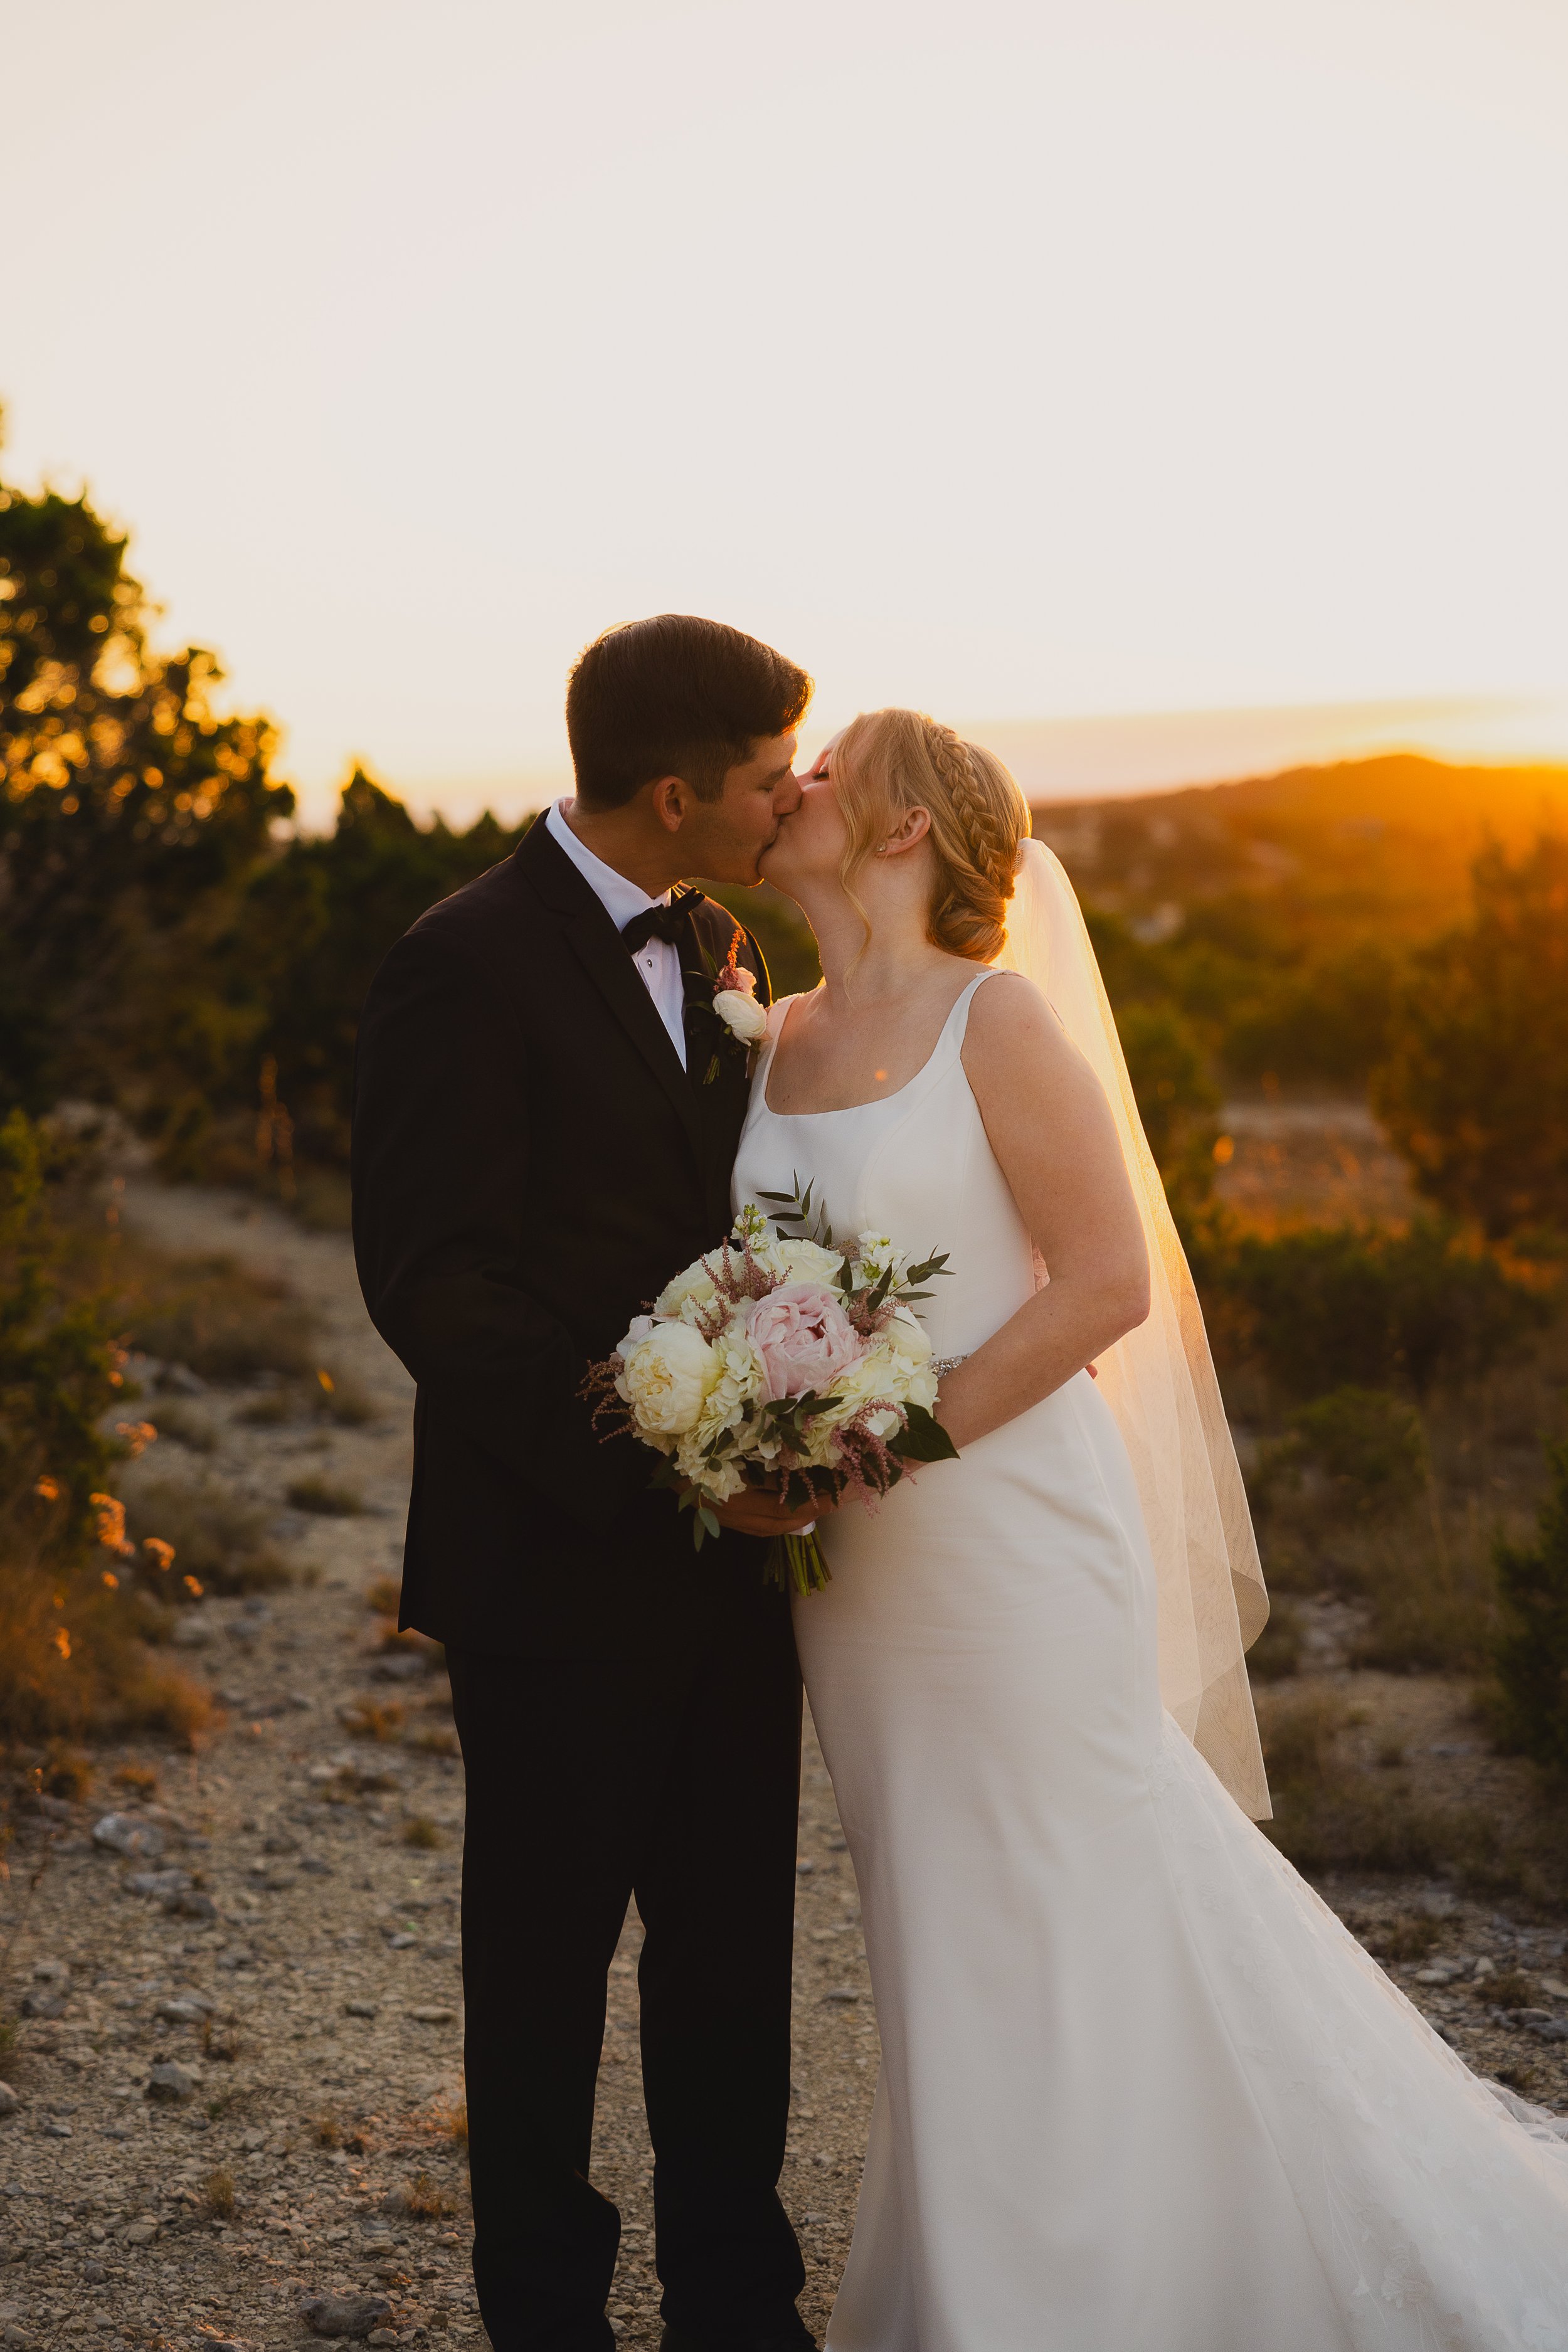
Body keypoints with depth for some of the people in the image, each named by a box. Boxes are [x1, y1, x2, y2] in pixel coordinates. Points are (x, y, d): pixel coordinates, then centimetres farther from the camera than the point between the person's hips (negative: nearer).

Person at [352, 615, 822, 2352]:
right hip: (561, 1574, -7)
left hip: (732, 1545, 7)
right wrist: (642, 1461, -23)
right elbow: (429, 1283, -18)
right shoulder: (467, 964, -14)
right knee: (545, 1960, 10)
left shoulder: (714, 949, 11)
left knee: (736, 1957, 15)